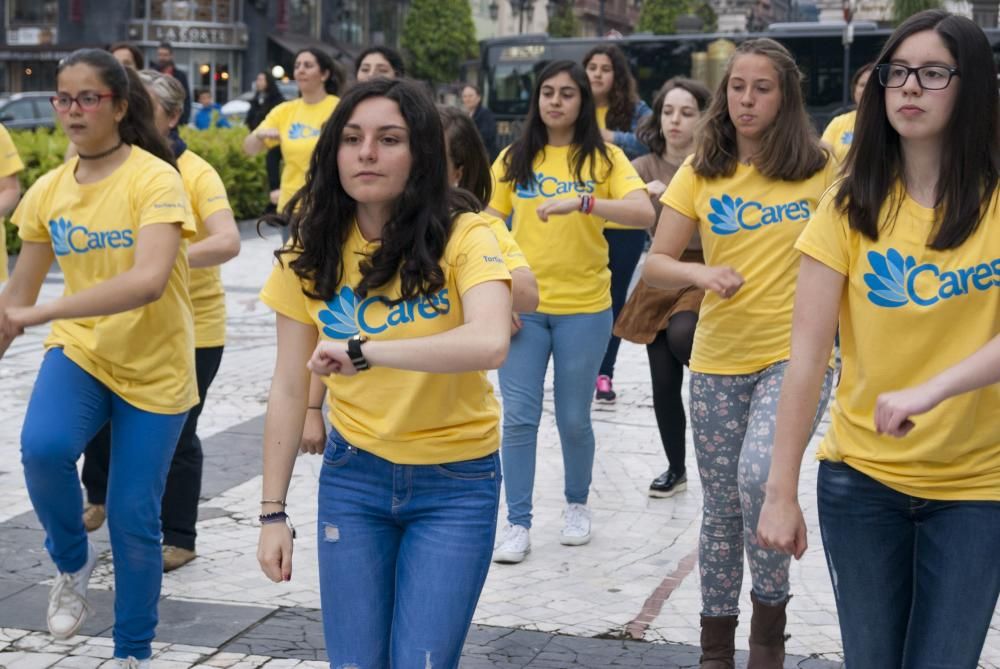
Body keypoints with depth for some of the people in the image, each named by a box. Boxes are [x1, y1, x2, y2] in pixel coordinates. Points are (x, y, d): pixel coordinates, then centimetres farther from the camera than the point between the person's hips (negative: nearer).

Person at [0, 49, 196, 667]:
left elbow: (148, 280, -31)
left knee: (134, 522, 1)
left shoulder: (155, 179, -15)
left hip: (156, 370, -3)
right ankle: (73, 561, 3)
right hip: (80, 352, 3)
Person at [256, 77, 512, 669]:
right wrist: (273, 511, 0)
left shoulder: (462, 235, -15)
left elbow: (489, 343, -34)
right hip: (352, 477, 3)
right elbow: (289, 389, 0)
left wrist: (362, 350, -35)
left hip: (455, 485, -3)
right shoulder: (314, 249, -3)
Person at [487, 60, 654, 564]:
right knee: (519, 417, 0)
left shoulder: (603, 158, -3)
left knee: (573, 418, 9)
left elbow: (644, 213, -18)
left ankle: (577, 504, 32)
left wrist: (581, 202, -31)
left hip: (584, 308, -1)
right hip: (522, 307, 1)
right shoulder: (514, 159, 4)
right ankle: (518, 523, 11)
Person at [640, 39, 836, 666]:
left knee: (758, 478, -25)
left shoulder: (821, 168, -4)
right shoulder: (700, 173, 1)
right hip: (717, 361, 3)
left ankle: (771, 615, -1)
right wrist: (703, 273, -18)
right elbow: (655, 264, 1)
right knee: (721, 507, 11)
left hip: (795, 354, -3)